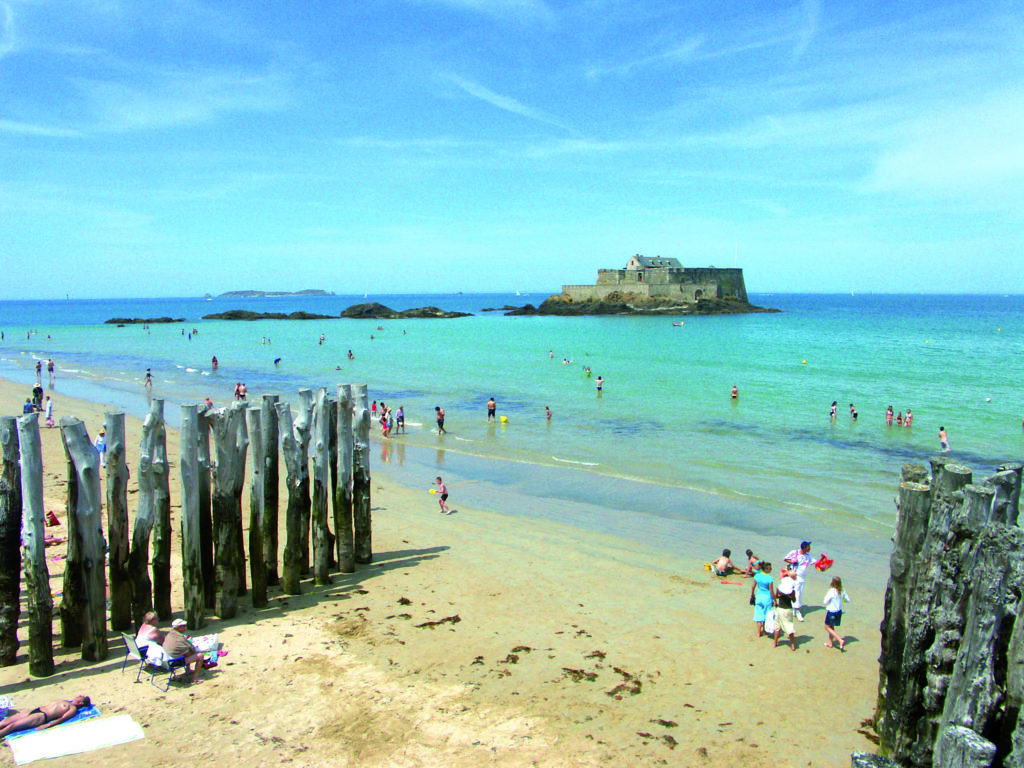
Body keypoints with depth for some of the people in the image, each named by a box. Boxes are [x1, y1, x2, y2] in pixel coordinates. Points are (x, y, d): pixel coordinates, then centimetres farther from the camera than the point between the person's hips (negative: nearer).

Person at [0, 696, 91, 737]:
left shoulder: (73, 708, -2)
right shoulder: (64, 701, 26)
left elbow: (62, 718, -16)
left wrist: (47, 725, -28)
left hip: (42, 716, -8)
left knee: (11, 725, -18)